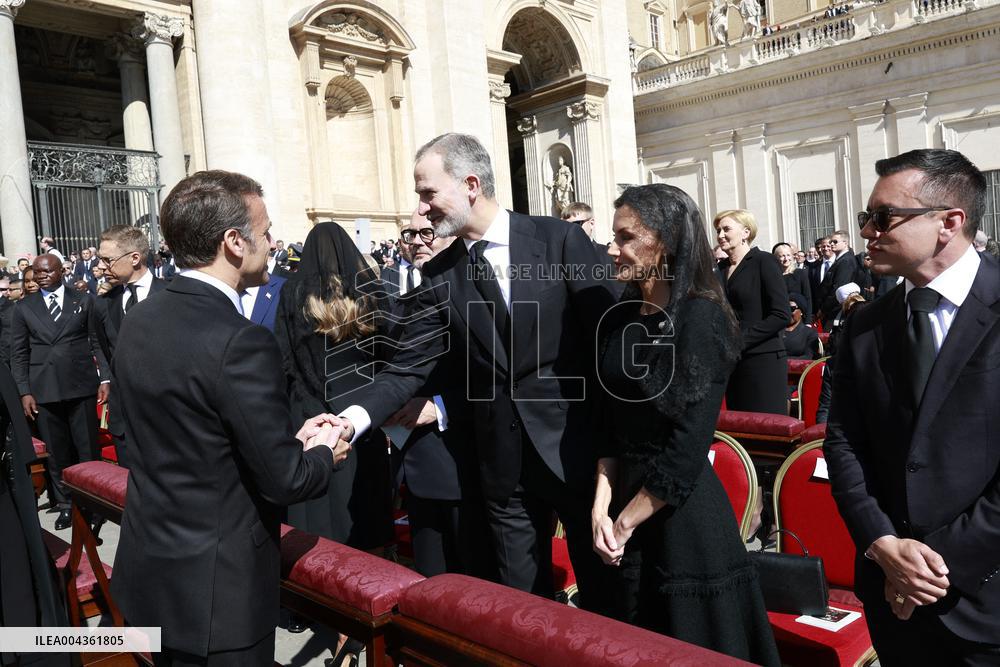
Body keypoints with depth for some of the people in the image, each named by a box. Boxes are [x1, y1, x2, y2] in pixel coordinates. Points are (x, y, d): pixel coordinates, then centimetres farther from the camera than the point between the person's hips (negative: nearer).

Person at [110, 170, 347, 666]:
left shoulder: (139, 320, -1)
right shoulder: (240, 342, -27)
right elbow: (284, 479, -22)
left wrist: (292, 438, 6)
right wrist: (324, 454, -1)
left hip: (148, 568, 7)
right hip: (216, 588, -7)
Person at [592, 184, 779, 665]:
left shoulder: (701, 317, -16)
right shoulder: (619, 318, 4)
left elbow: (688, 447, -20)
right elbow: (610, 423, 5)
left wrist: (625, 523, -13)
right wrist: (601, 507, -5)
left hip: (684, 514, -6)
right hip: (623, 507, 7)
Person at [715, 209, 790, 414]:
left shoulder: (762, 261, -5)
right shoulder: (721, 267, 13)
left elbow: (782, 315, -12)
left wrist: (740, 339, -15)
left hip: (763, 360, -6)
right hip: (731, 361, 6)